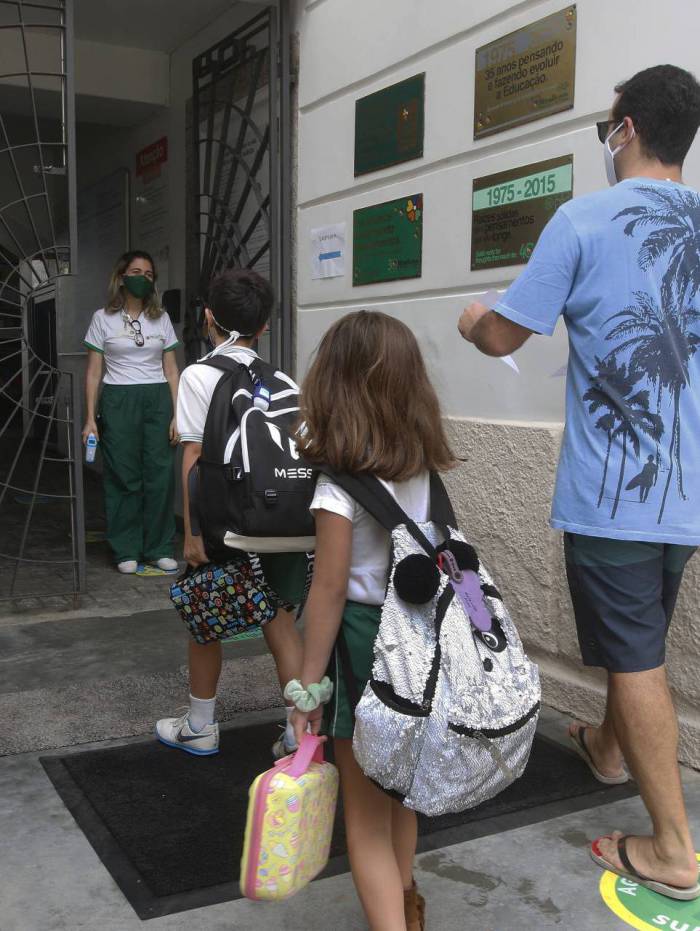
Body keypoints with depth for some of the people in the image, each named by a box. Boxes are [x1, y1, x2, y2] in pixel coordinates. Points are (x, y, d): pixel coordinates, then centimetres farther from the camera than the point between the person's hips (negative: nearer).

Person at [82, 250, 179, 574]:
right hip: (118, 401, -2)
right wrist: (90, 418, -4)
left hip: (157, 400, 2)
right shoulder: (103, 318, 4)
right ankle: (126, 551, 12)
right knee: (123, 477, 0)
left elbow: (171, 370, 9)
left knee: (161, 475, -1)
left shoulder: (161, 318, 10)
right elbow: (93, 372, 3)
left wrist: (177, 414, 0)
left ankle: (159, 548, 11)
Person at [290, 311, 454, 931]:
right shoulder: (424, 465, 0)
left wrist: (308, 682, -10)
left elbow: (330, 590, -18)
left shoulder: (342, 478, -19)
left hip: (365, 636, -7)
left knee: (366, 813, 8)